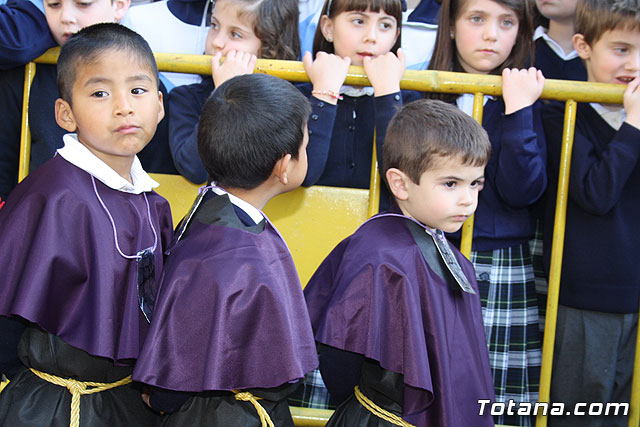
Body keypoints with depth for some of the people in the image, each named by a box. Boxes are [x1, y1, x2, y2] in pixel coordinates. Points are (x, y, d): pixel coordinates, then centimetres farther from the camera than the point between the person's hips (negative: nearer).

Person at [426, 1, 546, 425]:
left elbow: (523, 190, -9)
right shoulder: (423, 92, 5)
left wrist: (518, 110, -14)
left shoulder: (528, 98, 5)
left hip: (502, 268, 0)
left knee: (498, 391, -2)